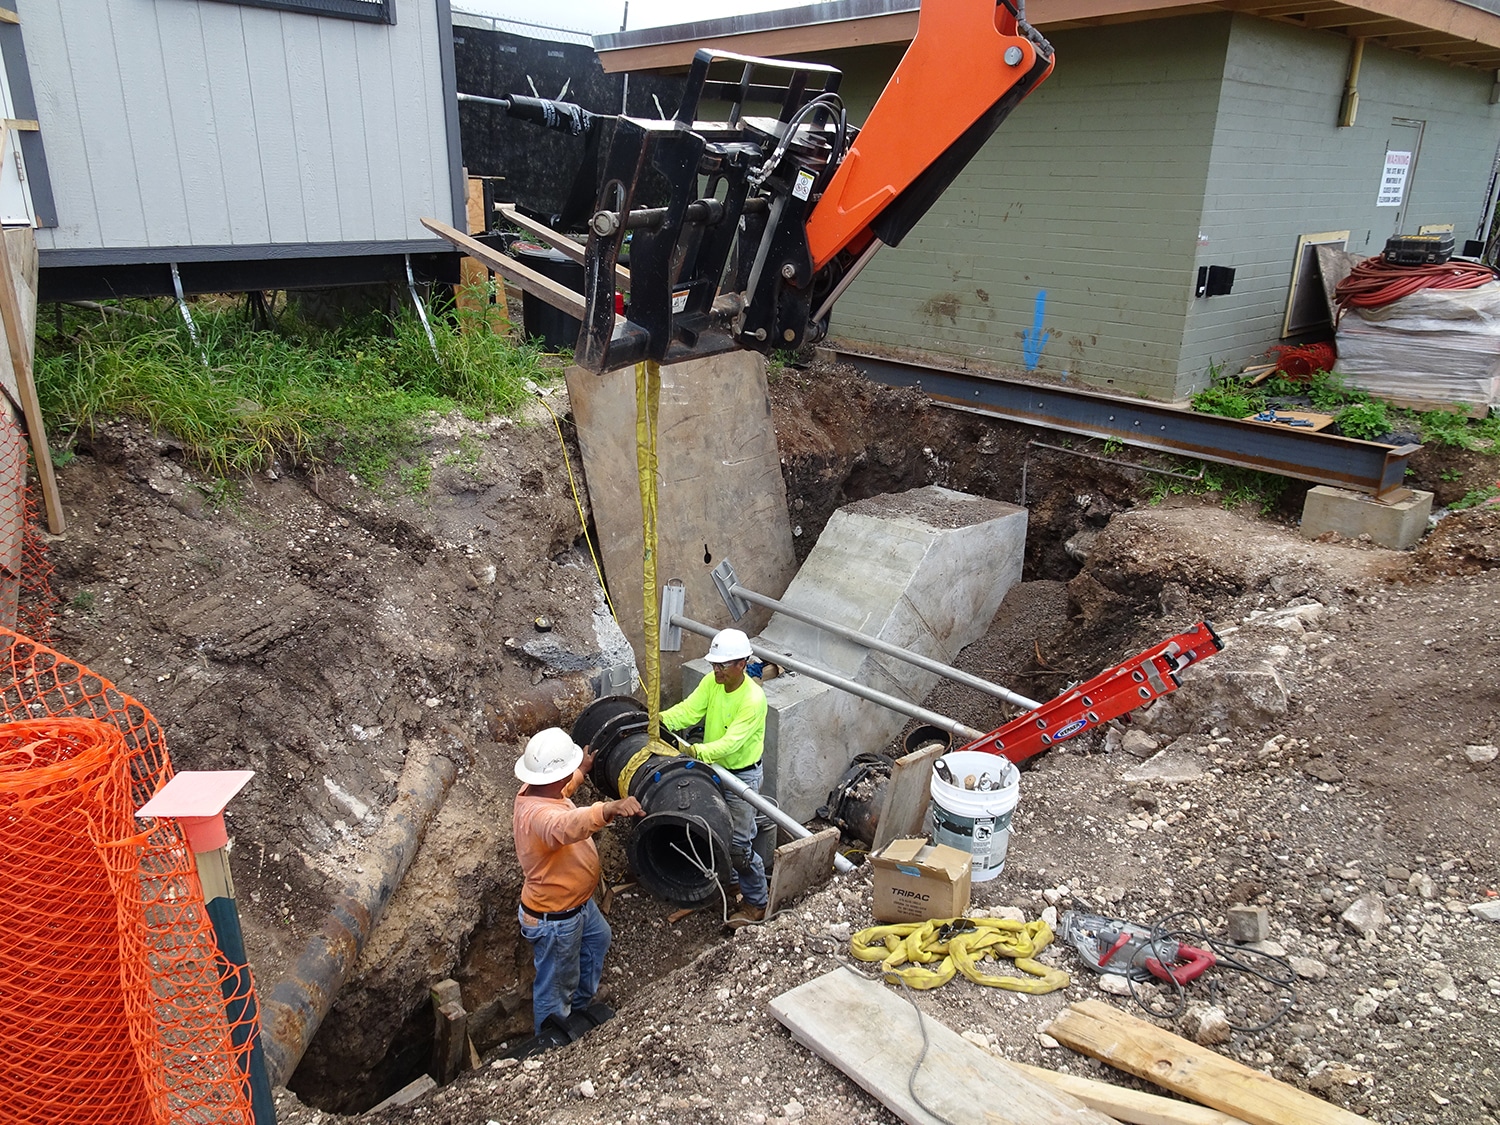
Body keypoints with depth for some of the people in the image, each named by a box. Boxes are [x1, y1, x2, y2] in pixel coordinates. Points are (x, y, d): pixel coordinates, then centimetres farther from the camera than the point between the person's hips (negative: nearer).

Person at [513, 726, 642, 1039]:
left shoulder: (534, 791, -9)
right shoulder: (540, 814, -40)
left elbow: (561, 790, 18)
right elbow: (565, 826, -65)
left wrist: (582, 771, 36)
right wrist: (608, 809, -80)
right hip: (554, 920, -10)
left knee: (598, 939, 34)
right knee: (555, 988, 14)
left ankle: (581, 1004, 56)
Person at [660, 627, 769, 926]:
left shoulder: (753, 699, -28)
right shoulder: (712, 682, -6)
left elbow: (731, 742, -33)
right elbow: (688, 710, -14)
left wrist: (696, 752, -46)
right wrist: (660, 720, -32)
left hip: (742, 775, -7)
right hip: (713, 769, 7)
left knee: (739, 843, -1)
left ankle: (756, 904, 17)